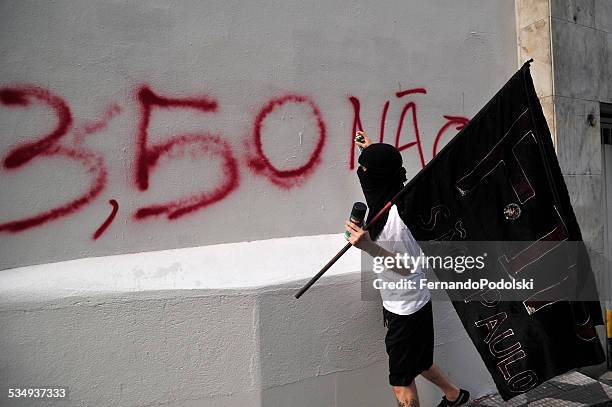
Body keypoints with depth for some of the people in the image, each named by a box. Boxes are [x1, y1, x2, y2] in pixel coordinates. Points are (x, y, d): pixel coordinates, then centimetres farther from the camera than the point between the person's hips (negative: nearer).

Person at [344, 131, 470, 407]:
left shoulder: (397, 213, -30)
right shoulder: (390, 198, -3)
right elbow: (383, 172, 23)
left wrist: (368, 246, -37)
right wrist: (371, 151, 32)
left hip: (407, 309, -9)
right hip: (400, 304, 9)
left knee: (401, 383, 5)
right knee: (417, 362, 29)